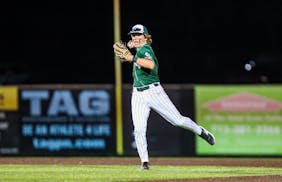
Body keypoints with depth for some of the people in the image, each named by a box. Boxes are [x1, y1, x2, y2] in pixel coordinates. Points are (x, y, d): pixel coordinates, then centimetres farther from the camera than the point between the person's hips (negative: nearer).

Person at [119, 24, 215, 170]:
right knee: (139, 129, -8)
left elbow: (151, 65, -33)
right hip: (138, 95, 7)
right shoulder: (139, 50, 13)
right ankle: (144, 161, -3)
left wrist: (133, 58, -31)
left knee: (178, 120, -4)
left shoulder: (145, 49, -12)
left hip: (153, 92, -7)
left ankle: (201, 132, 22)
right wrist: (131, 46, 20)